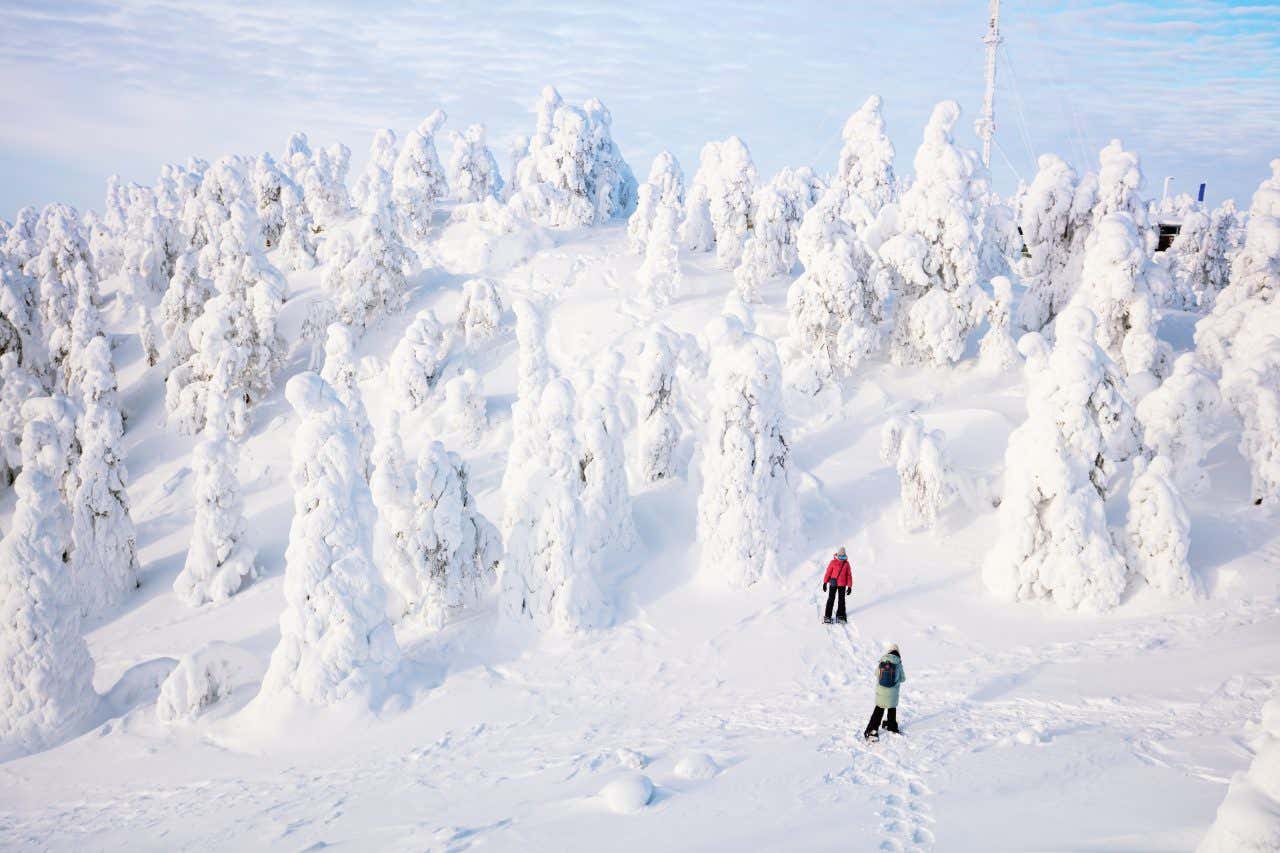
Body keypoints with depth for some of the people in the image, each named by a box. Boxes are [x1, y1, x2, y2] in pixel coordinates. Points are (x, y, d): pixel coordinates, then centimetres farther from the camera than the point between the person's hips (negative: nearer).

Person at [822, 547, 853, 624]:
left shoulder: (846, 563, 2)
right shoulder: (833, 562, -5)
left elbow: (849, 575, 5)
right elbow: (828, 572, -3)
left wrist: (849, 586, 2)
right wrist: (825, 583, -6)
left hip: (842, 585, 2)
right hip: (833, 584, -2)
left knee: (841, 600, 8)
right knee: (831, 599, 0)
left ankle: (840, 615, 18)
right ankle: (827, 616, 4)